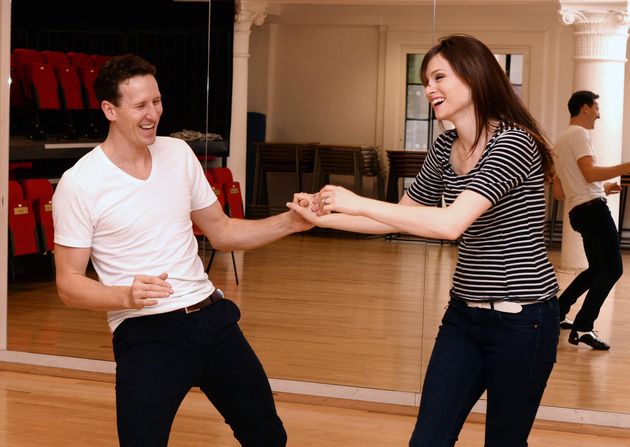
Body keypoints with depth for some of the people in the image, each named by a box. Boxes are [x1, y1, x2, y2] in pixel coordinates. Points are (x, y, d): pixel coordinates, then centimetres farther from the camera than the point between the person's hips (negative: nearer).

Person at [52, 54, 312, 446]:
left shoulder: (179, 153, 6)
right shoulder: (78, 184, -10)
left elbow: (222, 233, 15)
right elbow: (69, 284, -8)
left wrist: (290, 222, 1)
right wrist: (128, 296, -27)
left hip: (212, 316, 5)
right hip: (146, 332, -5)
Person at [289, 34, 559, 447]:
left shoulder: (513, 143, -19)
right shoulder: (445, 149, 5)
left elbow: (450, 223, -31)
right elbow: (399, 218, 15)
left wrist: (357, 203, -26)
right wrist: (324, 218, 5)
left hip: (521, 319, -7)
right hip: (464, 315, 7)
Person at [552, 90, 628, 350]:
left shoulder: (562, 140, 23)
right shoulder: (578, 134, -5)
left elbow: (558, 193, 23)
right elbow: (590, 173, -20)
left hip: (578, 211, 10)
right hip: (593, 208, -10)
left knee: (597, 269, 19)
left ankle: (557, 312, 23)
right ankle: (583, 327, -17)